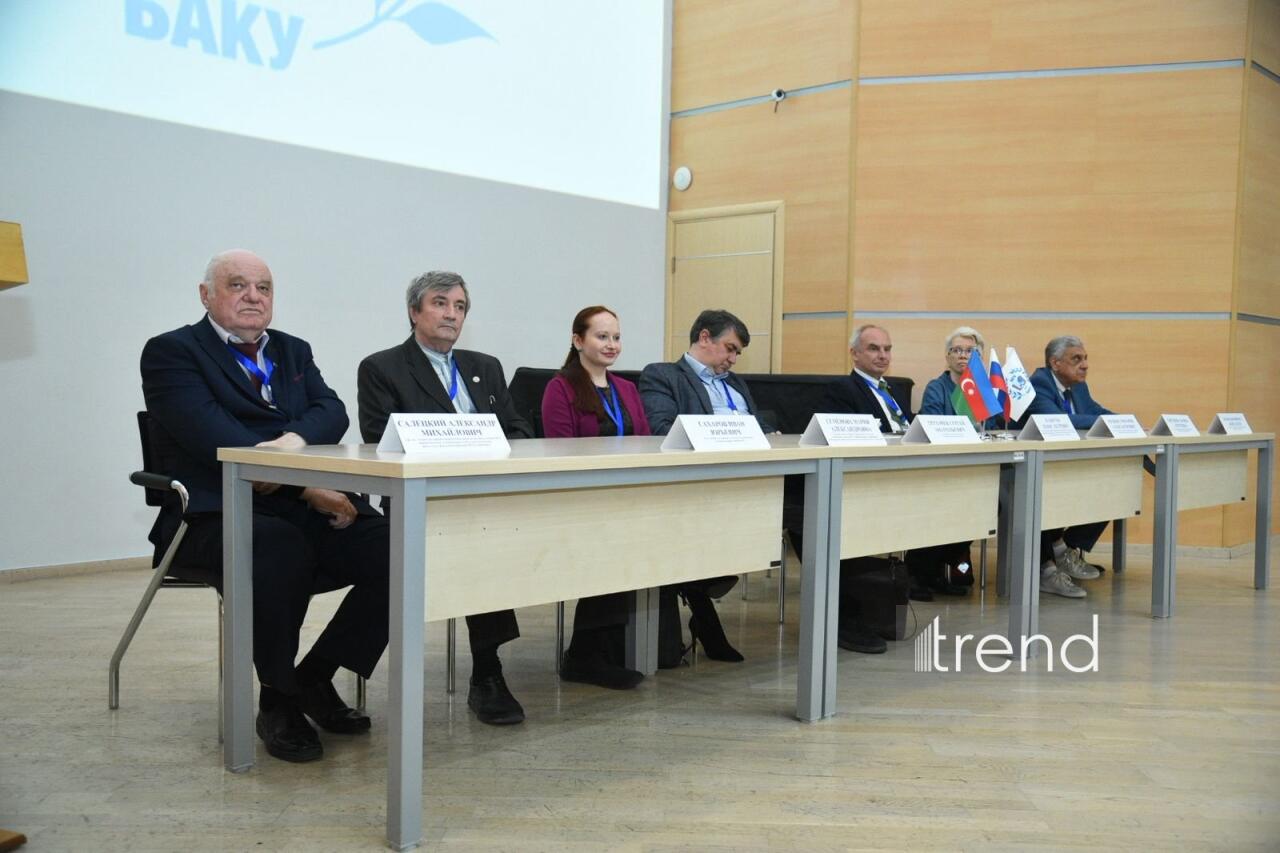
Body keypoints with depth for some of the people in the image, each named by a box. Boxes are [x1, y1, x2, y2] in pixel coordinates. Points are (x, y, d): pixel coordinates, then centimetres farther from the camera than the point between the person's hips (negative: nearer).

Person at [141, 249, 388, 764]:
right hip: (217, 517, -5)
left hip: (304, 512, 6)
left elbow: (332, 413, 6)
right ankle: (277, 702, -14)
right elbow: (214, 438, -13)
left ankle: (315, 678, 0)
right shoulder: (171, 352, 3)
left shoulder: (293, 351, 22)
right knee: (281, 549, -38)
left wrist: (293, 441, -18)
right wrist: (306, 485, -20)